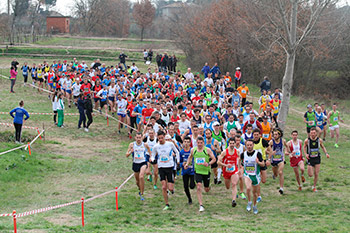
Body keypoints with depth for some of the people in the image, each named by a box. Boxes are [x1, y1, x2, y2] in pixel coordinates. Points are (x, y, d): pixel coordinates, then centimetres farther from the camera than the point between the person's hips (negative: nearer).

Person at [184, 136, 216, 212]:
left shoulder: (207, 150, -8)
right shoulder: (193, 150, 1)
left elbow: (214, 159, -4)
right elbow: (190, 157, 20)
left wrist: (208, 164, -22)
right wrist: (187, 164, 4)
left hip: (206, 171, -1)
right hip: (197, 171, 1)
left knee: (206, 190, 11)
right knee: (199, 187, -16)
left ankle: (208, 186, 52)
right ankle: (201, 206, -13)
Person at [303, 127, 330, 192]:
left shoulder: (319, 140, -8)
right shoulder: (307, 140, -13)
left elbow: (323, 147, 10)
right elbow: (304, 147, 5)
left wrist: (326, 153, -5)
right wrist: (306, 154, -11)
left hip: (317, 158, 2)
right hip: (310, 159, -2)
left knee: (316, 174, 2)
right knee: (310, 175, -4)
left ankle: (314, 186, 21)